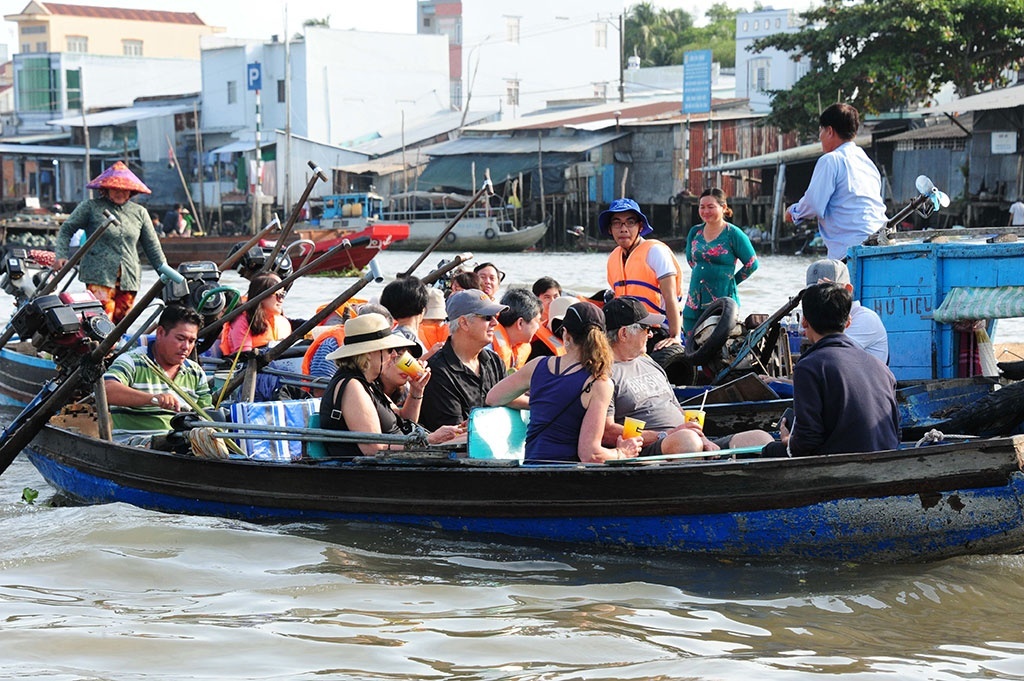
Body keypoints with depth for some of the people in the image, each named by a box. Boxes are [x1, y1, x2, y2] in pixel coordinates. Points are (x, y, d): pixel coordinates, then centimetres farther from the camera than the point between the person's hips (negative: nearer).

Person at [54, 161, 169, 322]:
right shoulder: (91, 208, 5)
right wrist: (61, 256, -4)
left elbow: (152, 245, 21)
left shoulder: (139, 212, 15)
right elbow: (66, 230, 9)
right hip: (99, 275, -4)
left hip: (129, 278, 4)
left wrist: (164, 270, 18)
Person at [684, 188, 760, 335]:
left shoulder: (733, 234, -5)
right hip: (694, 304, 6)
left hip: (723, 305, -5)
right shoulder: (695, 232, 11)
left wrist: (731, 280, 2)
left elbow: (752, 264, -1)